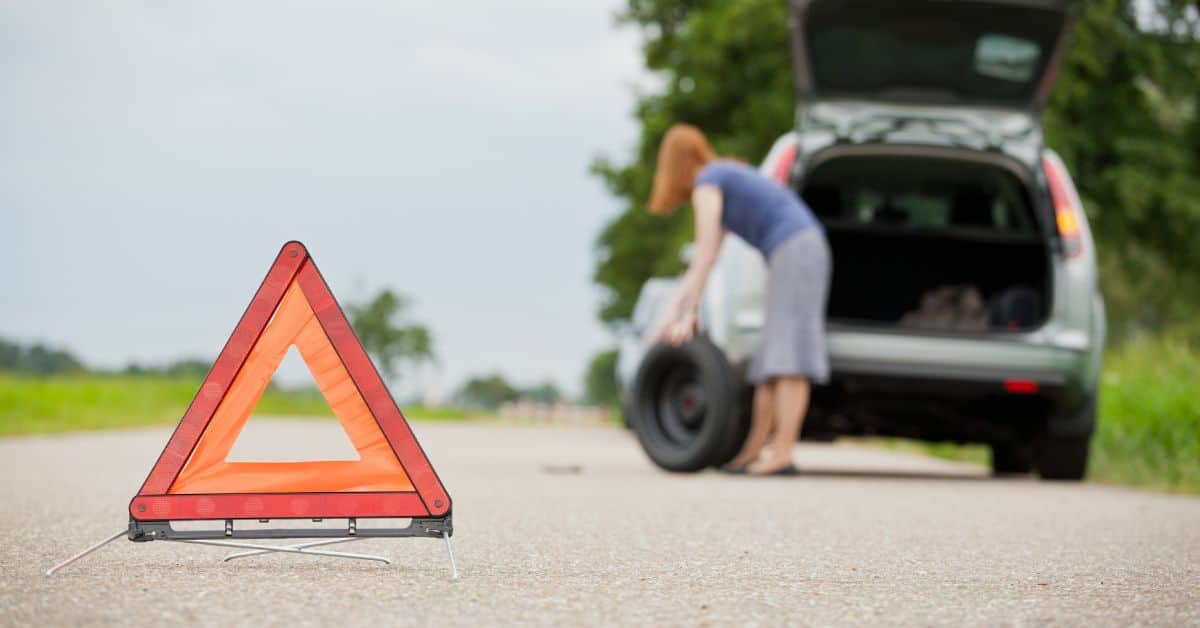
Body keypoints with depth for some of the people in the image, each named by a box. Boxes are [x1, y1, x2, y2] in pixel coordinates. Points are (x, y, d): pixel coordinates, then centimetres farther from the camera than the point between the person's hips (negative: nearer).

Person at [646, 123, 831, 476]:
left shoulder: (706, 182, -1)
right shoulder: (729, 180, 28)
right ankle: (753, 452, 3)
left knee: (788, 356, -15)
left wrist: (687, 316, -6)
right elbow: (700, 264, 27)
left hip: (793, 251, -9)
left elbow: (705, 257, -8)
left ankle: (782, 455, -22)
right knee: (770, 358, 5)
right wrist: (670, 313, 23)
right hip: (808, 248, 9)